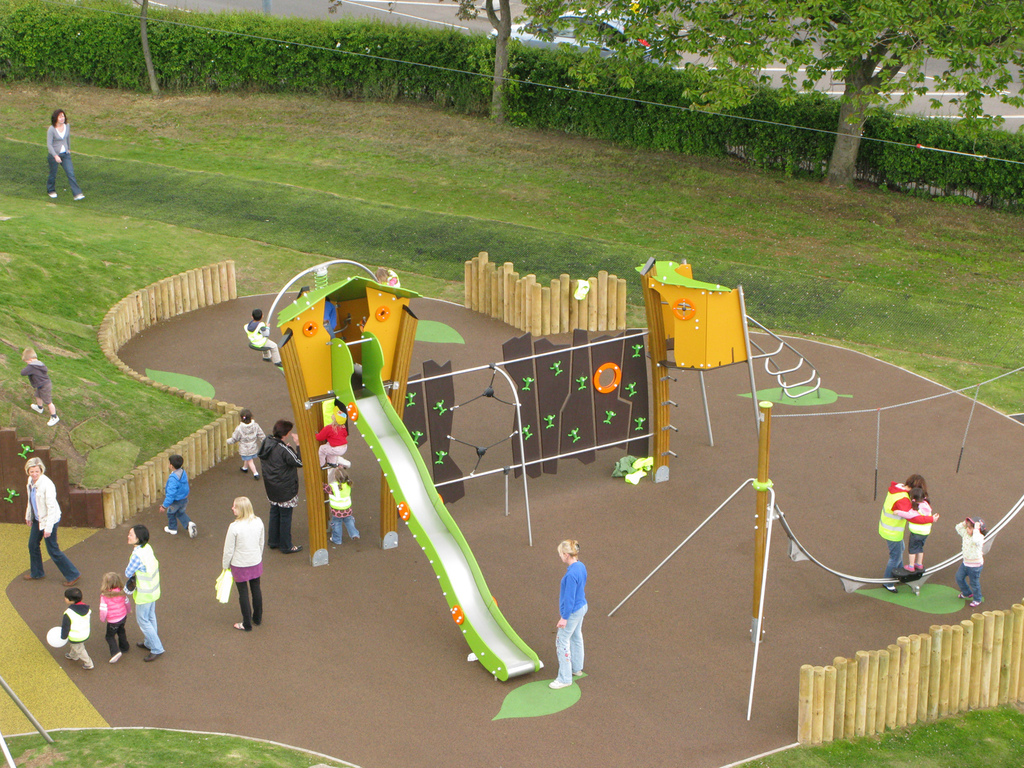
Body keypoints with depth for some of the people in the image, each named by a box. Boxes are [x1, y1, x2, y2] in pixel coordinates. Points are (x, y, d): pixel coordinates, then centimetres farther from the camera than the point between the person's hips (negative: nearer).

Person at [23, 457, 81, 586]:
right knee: (32, 545, 20)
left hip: (49, 519, -9)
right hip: (37, 519, 9)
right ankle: (36, 572, 41)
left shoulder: (47, 484, -28)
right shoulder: (31, 481, -2)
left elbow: (51, 507, -26)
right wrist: (28, 516, 23)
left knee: (53, 550, -2)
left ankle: (73, 575, 8)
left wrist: (48, 527, -26)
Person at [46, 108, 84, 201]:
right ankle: (51, 191, 38)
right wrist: (55, 156, -27)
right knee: (53, 174, 12)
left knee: (71, 173, -6)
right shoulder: (51, 129, -18)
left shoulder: (67, 126, -3)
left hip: (65, 154, 4)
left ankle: (77, 194, -9)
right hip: (54, 155, -4)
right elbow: (49, 144, -18)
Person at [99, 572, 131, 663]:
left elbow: (103, 610, -23)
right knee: (121, 631, 29)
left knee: (110, 636, 12)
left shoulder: (104, 596, -27)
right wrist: (128, 610, 26)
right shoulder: (121, 592, -10)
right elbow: (127, 602, 5)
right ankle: (124, 647, 44)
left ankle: (115, 651, -3)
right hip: (123, 617, 5)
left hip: (113, 621, -5)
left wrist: (102, 618, -3)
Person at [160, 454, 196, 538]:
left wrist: (164, 505, -26)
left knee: (171, 513, 22)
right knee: (181, 513, 28)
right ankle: (189, 524, 7)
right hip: (185, 499, 7)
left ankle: (172, 529, 41)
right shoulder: (183, 472, -7)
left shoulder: (173, 478, -33)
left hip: (176, 501, -7)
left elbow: (171, 494, -33)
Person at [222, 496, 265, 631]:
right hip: (256, 563, 5)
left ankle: (247, 624, 22)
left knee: (243, 593, 10)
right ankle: (257, 619, 38)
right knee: (256, 589, 21)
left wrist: (225, 565, 0)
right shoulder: (258, 522, -9)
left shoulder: (234, 527, -25)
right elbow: (261, 543, 4)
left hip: (239, 565, -5)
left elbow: (229, 550, -16)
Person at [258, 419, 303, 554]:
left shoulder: (266, 442, -4)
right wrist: (298, 445, -19)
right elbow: (300, 462, -23)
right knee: (285, 516, 5)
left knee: (274, 513, 22)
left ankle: (273, 541, 34)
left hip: (271, 486, 8)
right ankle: (286, 546, 17)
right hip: (285, 490, -8)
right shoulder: (283, 450, -28)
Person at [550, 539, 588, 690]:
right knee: (576, 638, 24)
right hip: (581, 607, 10)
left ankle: (565, 678, 8)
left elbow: (569, 597, -25)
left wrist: (564, 617, -16)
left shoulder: (571, 574, -29)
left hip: (572, 612, -10)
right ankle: (577, 669, 41)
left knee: (562, 642, 1)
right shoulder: (581, 567, 0)